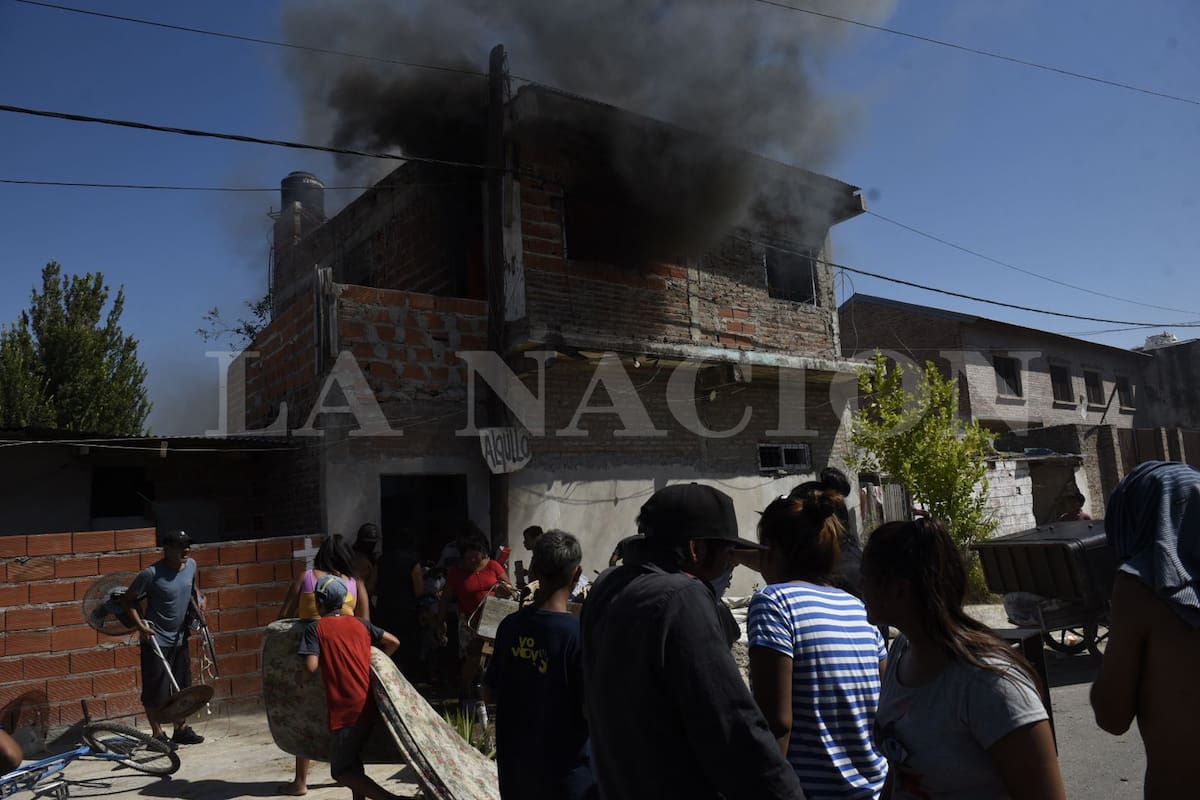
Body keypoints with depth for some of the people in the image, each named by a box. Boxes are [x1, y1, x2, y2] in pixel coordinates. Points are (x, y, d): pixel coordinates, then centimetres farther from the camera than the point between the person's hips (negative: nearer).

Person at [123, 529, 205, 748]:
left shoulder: (191, 565, -3)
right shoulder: (151, 574, -20)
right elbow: (129, 600, -10)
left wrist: (199, 598, 3)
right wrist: (140, 625, -19)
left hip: (180, 637, 6)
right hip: (156, 639, -6)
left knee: (182, 686, 14)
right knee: (156, 689, 1)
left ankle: (182, 729, 27)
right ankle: (158, 734, 16)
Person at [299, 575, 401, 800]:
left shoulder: (315, 629, -3)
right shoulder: (360, 623, 11)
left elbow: (310, 667, -15)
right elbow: (393, 642, 14)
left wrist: (302, 678, 7)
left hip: (345, 711, -5)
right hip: (370, 705, 5)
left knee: (342, 771, 4)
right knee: (354, 761, 25)